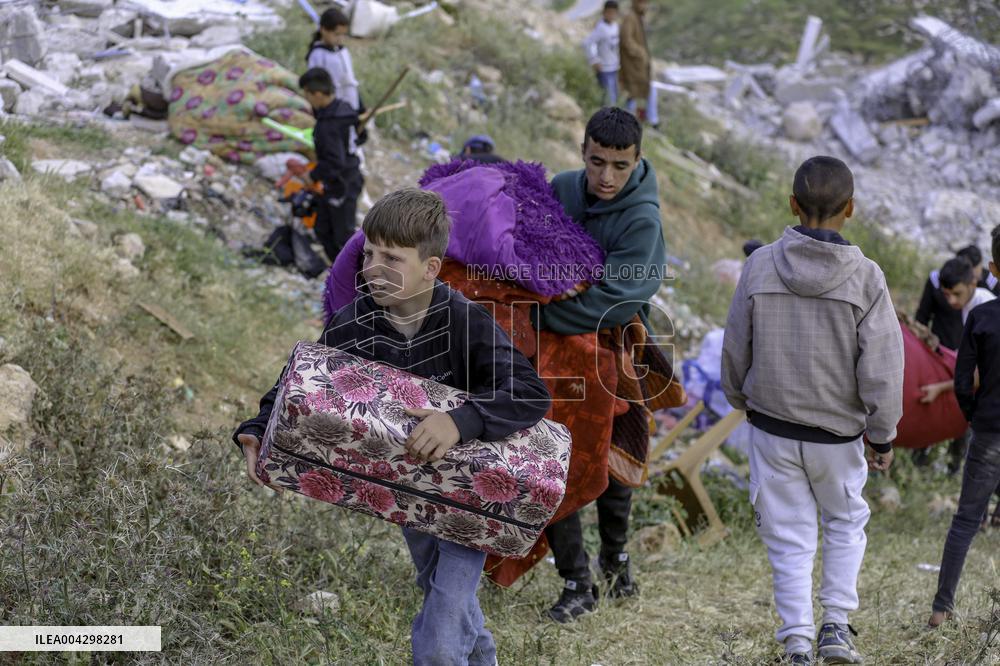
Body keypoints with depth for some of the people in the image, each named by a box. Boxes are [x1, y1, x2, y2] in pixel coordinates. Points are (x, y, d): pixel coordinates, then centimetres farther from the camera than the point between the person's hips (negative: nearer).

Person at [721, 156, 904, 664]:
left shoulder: (760, 266, -10)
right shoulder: (865, 278, -15)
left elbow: (735, 347, 0)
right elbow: (881, 367, -12)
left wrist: (741, 399, 18)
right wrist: (882, 435, 1)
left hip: (771, 428, 1)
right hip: (838, 432, -1)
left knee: (789, 537, 11)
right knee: (846, 520, 22)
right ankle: (836, 623, 14)